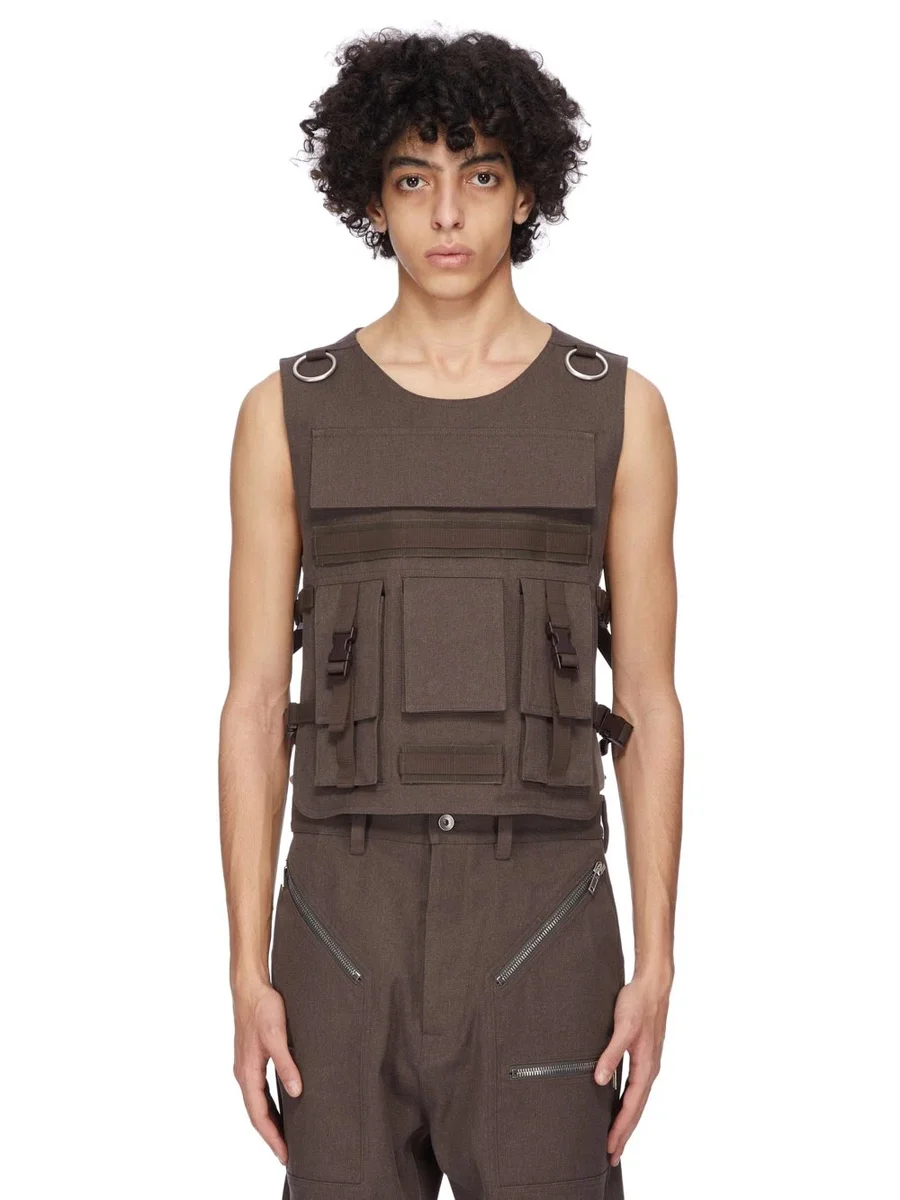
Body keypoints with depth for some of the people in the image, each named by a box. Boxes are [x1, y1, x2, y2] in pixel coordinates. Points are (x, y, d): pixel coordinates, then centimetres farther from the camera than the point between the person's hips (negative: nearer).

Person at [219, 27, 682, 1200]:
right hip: (349, 918, 1)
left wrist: (655, 966, -3)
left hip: (540, 923, 0)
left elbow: (649, 708, 4)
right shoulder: (288, 412, 4)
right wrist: (248, 973, -3)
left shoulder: (618, 409, 4)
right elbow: (257, 707, 3)